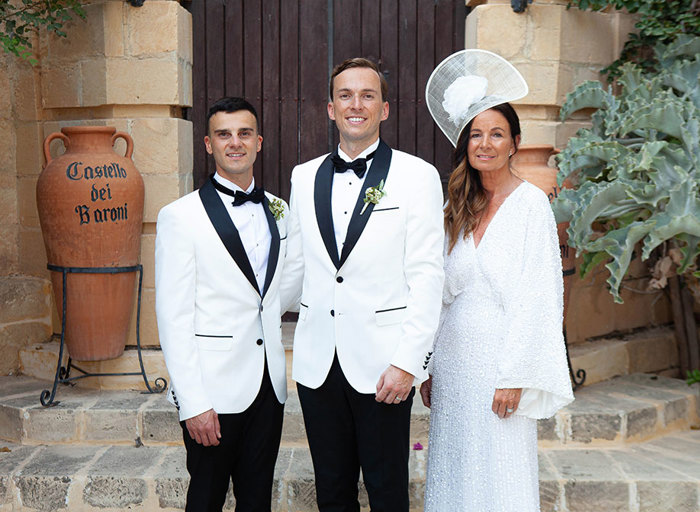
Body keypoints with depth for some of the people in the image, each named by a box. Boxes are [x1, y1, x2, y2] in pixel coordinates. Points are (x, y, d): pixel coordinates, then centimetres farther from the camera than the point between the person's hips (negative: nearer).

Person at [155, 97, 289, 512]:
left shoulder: (277, 211, 10)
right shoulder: (181, 217, -7)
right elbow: (173, 318, -11)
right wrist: (192, 403, -15)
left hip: (268, 385, 5)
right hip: (215, 391, -5)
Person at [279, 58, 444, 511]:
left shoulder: (417, 175, -2)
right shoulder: (305, 177, 10)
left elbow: (426, 276, -7)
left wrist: (407, 362, -12)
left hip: (382, 364, -3)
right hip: (318, 362, 4)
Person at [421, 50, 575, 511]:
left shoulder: (531, 202, -7)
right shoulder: (458, 209, 10)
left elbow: (538, 296, -11)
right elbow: (444, 294, 12)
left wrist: (515, 375, -15)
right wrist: (429, 367, 9)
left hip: (501, 357, -5)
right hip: (454, 358, 6)